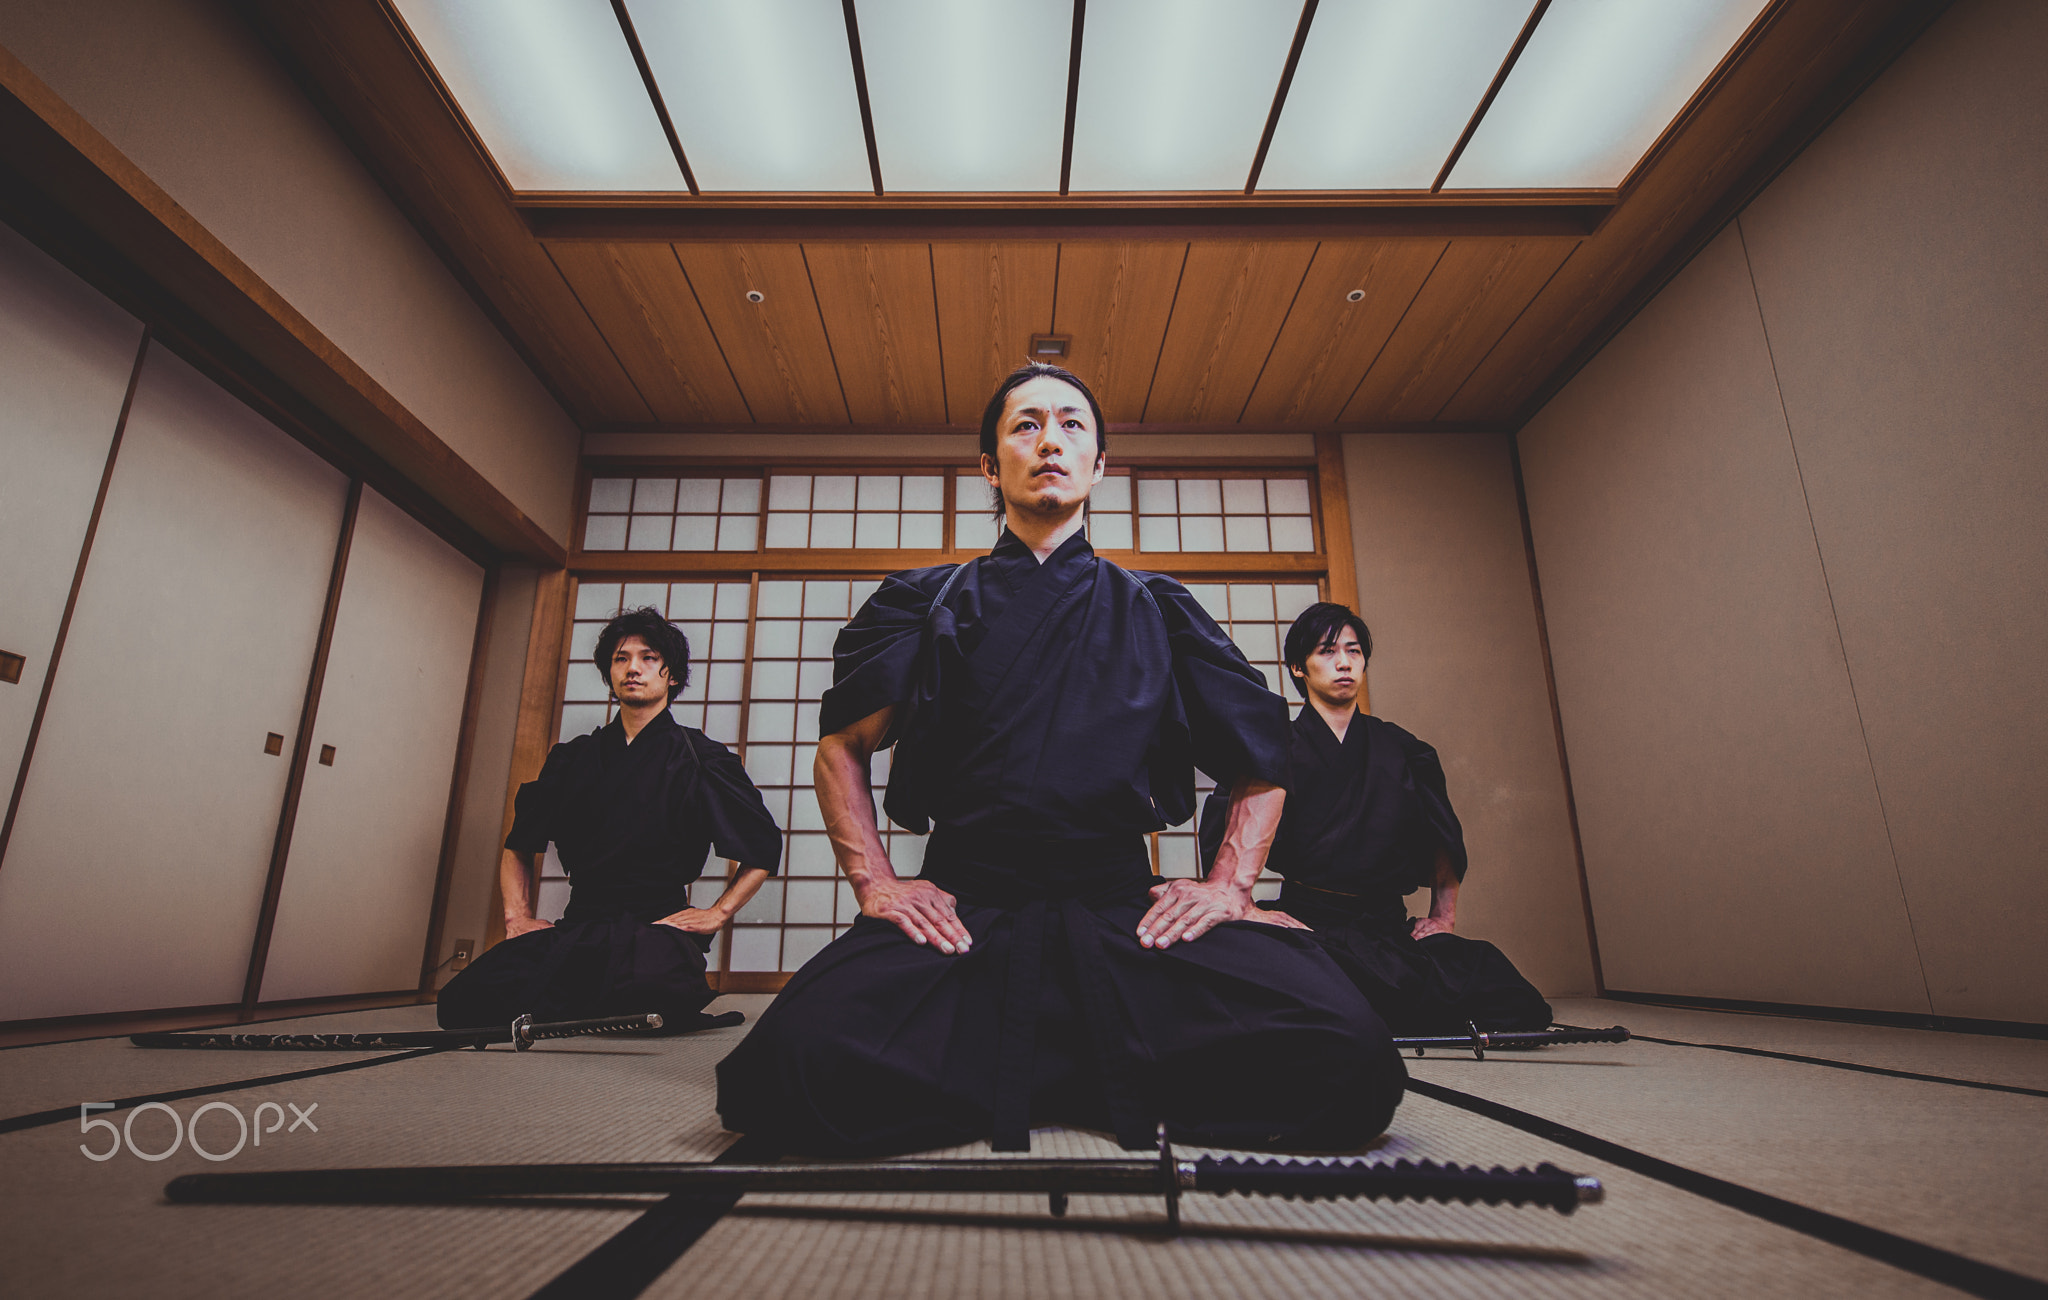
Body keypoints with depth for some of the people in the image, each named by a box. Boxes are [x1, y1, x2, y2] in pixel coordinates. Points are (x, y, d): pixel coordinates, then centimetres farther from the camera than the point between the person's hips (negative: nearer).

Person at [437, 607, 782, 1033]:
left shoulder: (701, 758, 5)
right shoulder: (572, 758, 17)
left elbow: (765, 846, 6)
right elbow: (518, 846, 26)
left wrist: (718, 912, -3)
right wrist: (517, 916, 11)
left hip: (658, 924, -3)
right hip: (577, 928, 4)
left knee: (652, 982, -38)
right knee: (465, 1000, -22)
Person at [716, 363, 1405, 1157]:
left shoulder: (1156, 611, 16)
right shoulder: (929, 603, 14)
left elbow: (1262, 765, 18)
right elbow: (841, 748, 14)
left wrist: (1229, 885, 3)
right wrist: (875, 883, -1)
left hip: (1124, 914, 1)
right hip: (963, 910, 0)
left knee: (1346, 1056, -25)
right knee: (806, 1056, -30)